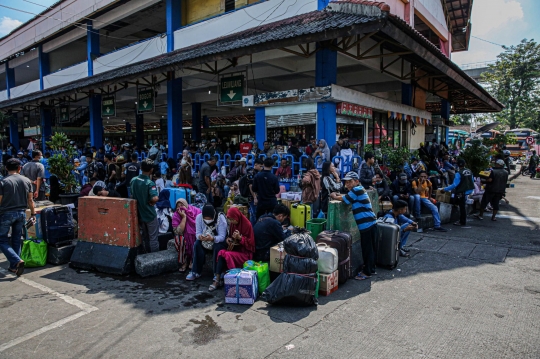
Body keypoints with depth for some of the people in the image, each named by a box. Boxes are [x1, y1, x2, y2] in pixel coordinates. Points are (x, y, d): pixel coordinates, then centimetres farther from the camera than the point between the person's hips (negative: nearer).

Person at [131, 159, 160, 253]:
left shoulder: (133, 180, -1)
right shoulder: (150, 183, -22)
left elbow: (132, 196, 11)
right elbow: (154, 198, -34)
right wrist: (152, 202, -14)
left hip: (139, 213, 7)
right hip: (150, 214, -7)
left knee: (145, 237, 20)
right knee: (153, 238, 5)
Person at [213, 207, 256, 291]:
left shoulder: (247, 224, -14)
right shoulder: (233, 224, 3)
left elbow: (250, 243, -12)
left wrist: (240, 237, -26)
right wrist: (228, 239, -4)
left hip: (245, 252, -6)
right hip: (235, 248, 6)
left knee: (227, 255, -29)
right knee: (221, 252, -22)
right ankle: (217, 280, -25)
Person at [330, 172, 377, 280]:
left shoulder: (357, 190, -13)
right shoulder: (359, 190, 17)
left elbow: (344, 199, -10)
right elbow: (346, 197, 17)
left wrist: (334, 196, 6)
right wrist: (338, 195, 2)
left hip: (366, 224, -10)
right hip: (369, 223, 10)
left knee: (367, 248, 0)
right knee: (369, 248, 19)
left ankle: (367, 272, 10)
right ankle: (371, 269, 30)